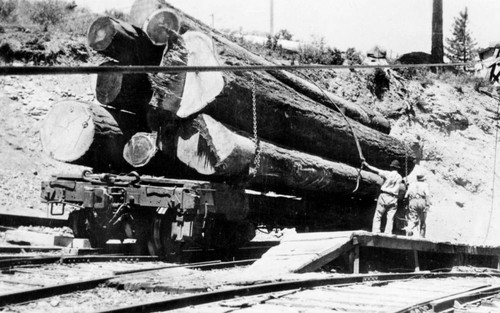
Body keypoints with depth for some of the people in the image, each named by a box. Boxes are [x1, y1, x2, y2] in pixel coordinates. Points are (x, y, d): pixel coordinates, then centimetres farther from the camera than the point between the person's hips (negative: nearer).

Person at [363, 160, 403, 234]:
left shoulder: (387, 174, -5)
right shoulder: (400, 177, 6)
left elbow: (376, 170, -8)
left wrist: (367, 165, -2)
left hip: (384, 196, -3)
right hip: (393, 199, 3)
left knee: (377, 216, 3)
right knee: (390, 218, 3)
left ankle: (375, 232, -6)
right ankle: (388, 234, -4)